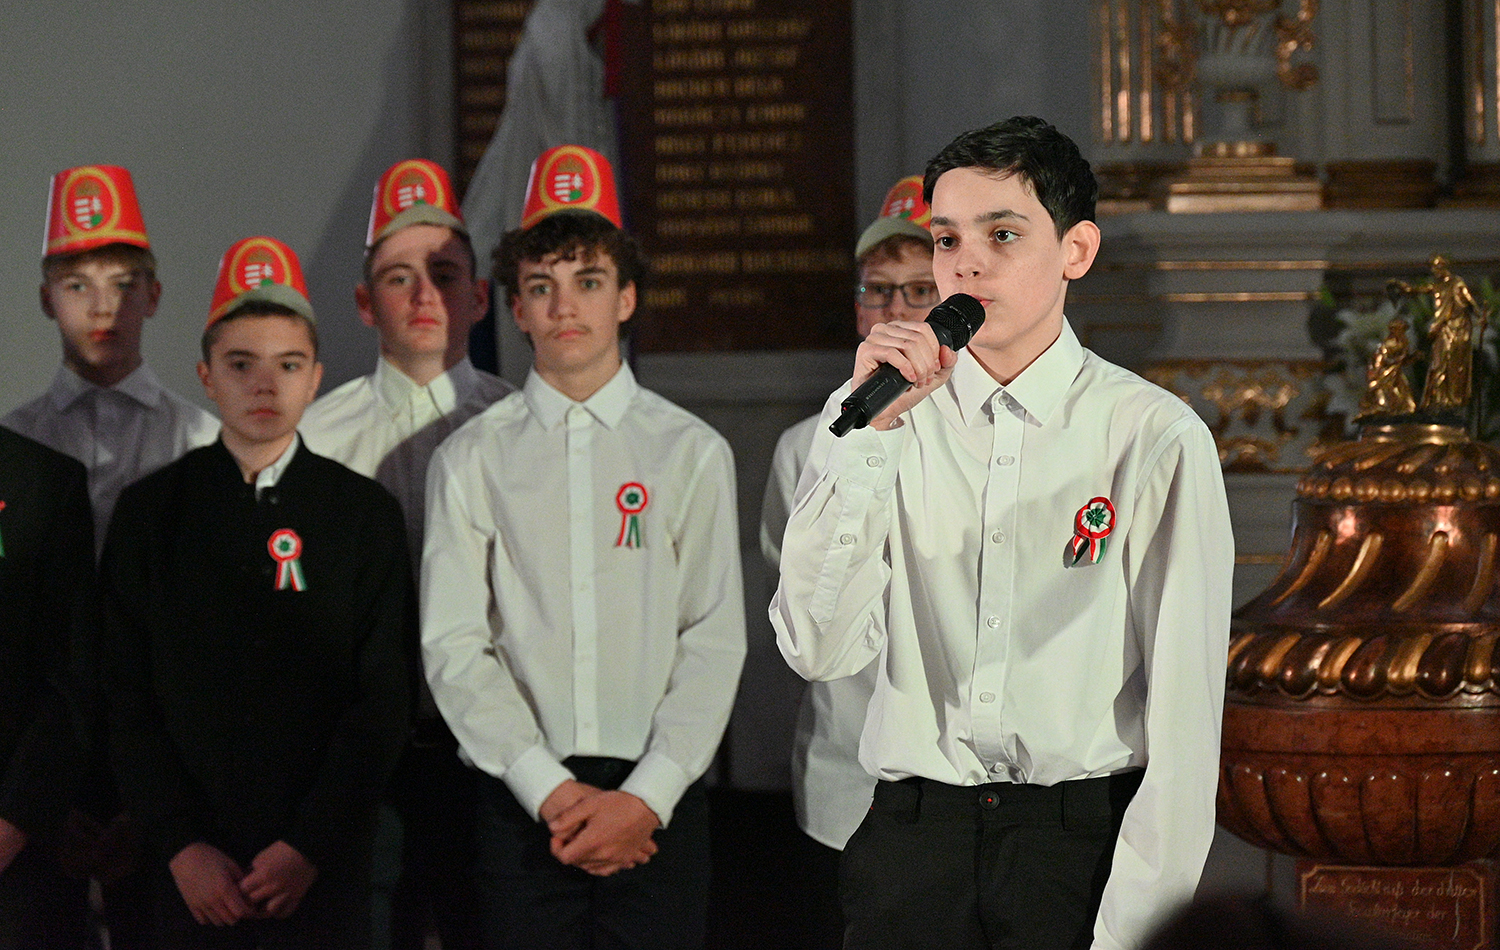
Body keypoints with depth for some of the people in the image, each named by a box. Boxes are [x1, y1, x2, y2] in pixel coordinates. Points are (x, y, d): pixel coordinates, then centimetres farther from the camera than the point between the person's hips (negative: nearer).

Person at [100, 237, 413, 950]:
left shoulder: (367, 514, 3)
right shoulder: (149, 511, 5)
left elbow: (383, 698, -1)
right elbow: (128, 697, 2)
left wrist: (311, 846, -9)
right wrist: (181, 845, -7)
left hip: (326, 863, 0)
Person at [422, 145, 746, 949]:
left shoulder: (692, 453, 7)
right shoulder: (470, 460, 6)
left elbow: (715, 641, 1)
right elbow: (453, 647, 0)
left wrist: (646, 797, -10)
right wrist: (552, 792, -10)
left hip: (660, 800, 0)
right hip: (521, 800, 0)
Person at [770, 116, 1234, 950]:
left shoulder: (1158, 439, -3)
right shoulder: (885, 424, 6)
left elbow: (1184, 711, -6)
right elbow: (819, 649, -6)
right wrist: (866, 434, -14)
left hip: (1088, 842, -2)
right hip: (912, 840, 2)